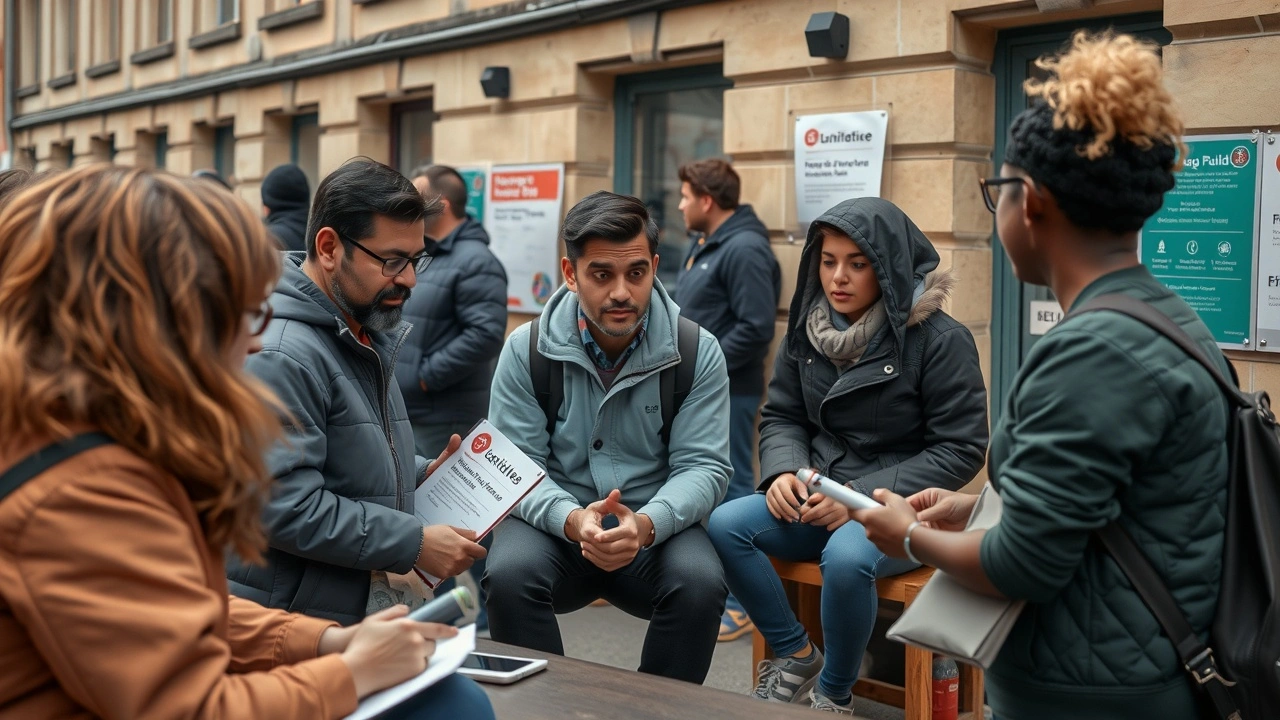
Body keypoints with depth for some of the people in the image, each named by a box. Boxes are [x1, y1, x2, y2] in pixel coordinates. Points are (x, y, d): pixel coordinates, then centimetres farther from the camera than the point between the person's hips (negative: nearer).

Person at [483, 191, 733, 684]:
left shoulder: (697, 352, -5)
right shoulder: (527, 350, -5)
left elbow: (703, 466, -7)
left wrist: (646, 524, -28)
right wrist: (572, 519, -28)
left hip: (656, 529, 0)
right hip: (555, 525, 0)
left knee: (701, 585, -29)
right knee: (509, 576, -30)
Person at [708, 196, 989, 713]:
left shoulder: (940, 340, -12)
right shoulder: (807, 330, 6)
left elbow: (961, 450, -12)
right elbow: (782, 417, 12)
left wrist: (863, 496, -19)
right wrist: (784, 472, -12)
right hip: (822, 497, 6)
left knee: (846, 558, -37)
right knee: (724, 526, -20)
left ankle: (833, 694, -8)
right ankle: (797, 657, 1)